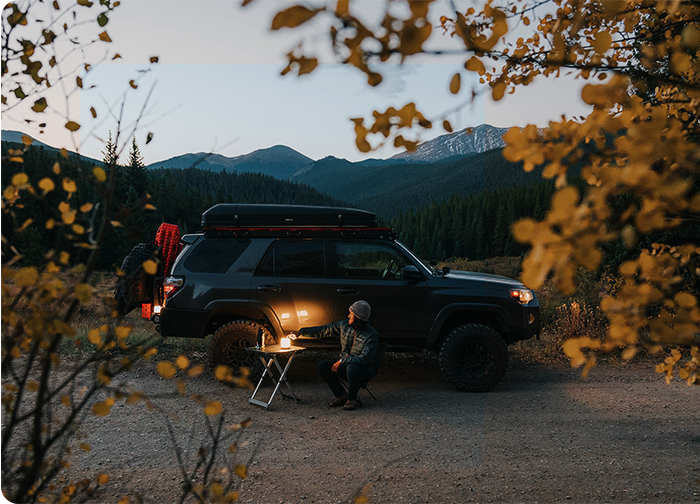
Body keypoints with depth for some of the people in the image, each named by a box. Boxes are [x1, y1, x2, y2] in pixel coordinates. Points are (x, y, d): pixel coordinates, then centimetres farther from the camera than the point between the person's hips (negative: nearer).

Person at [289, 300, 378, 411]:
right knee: (322, 366, -14)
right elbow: (323, 330, 2)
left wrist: (342, 361, -28)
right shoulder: (344, 325, -2)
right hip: (344, 365, 6)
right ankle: (341, 395, -3)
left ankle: (352, 399, -12)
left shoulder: (371, 335, -20)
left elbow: (365, 358, -27)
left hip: (364, 369, -6)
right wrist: (300, 332, -1)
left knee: (351, 368, -39)